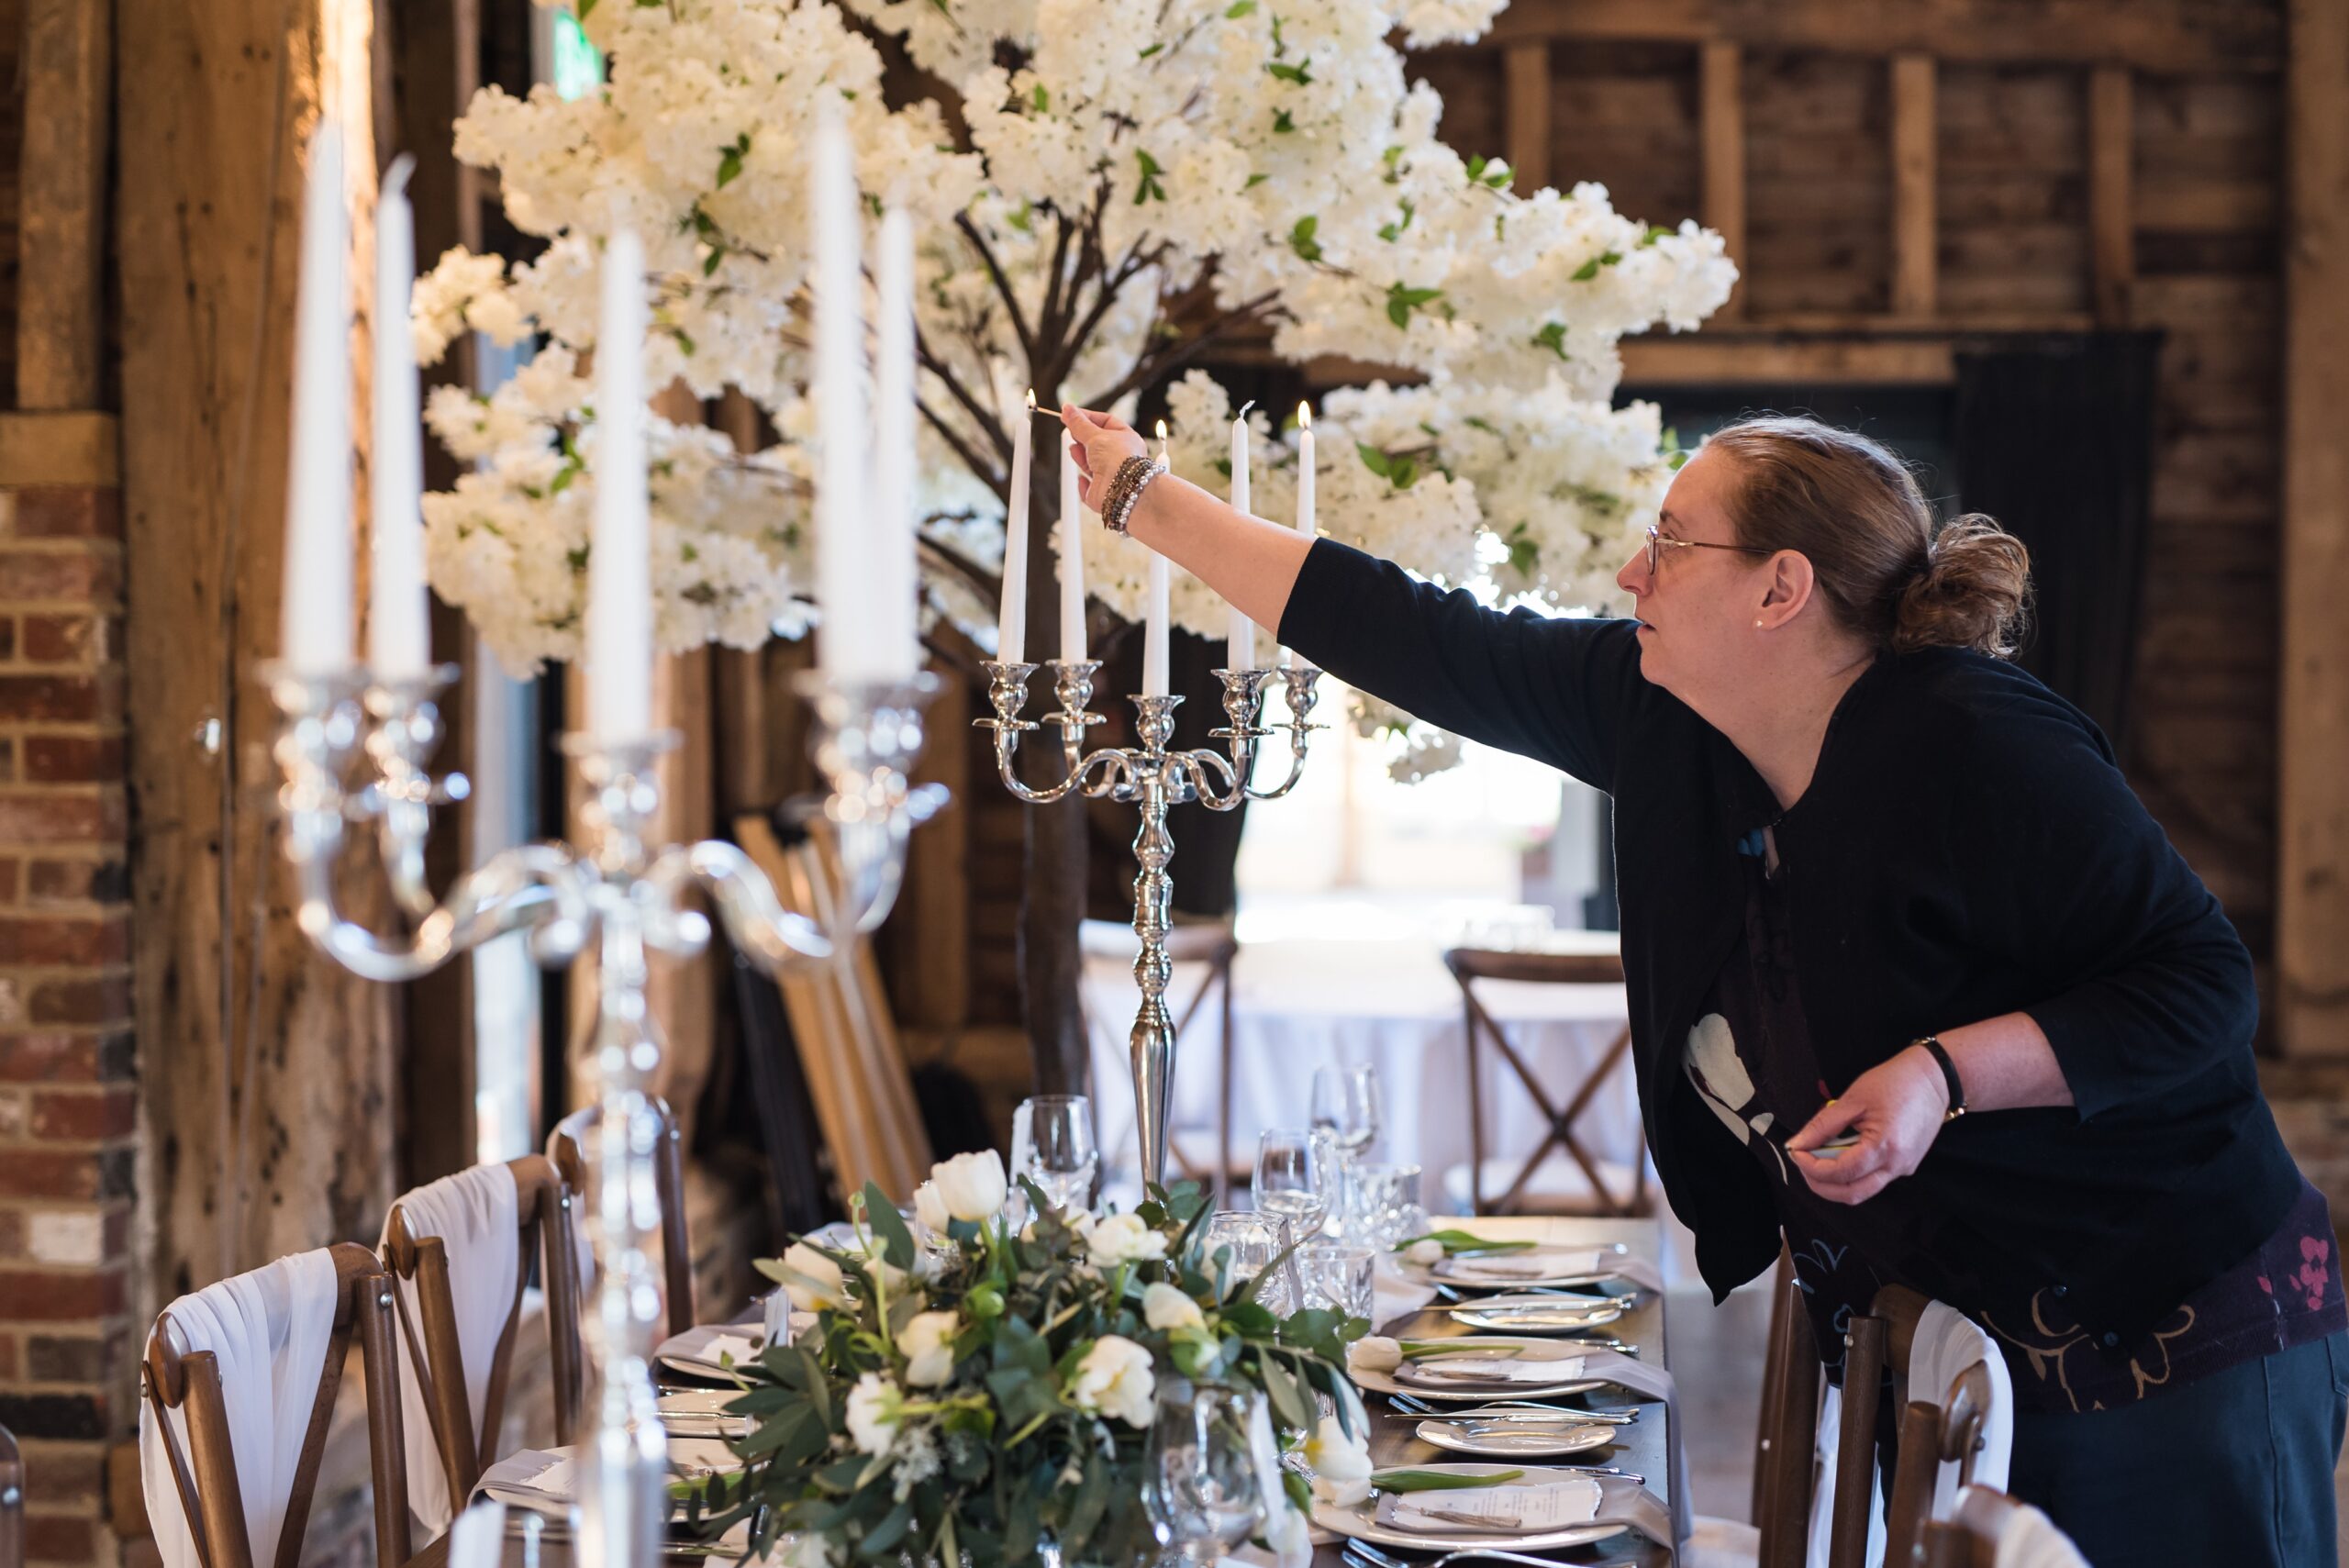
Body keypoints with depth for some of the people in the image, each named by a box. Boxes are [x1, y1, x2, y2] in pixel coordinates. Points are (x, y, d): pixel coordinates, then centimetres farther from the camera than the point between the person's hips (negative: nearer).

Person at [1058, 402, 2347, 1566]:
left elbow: (2202, 981, -18)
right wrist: (1141, 498, 8)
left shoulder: (1977, 748, -21)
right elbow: (1417, 641, 5)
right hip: (1922, 1354, 7)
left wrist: (1947, 1074, -29)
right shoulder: (1658, 714, 0)